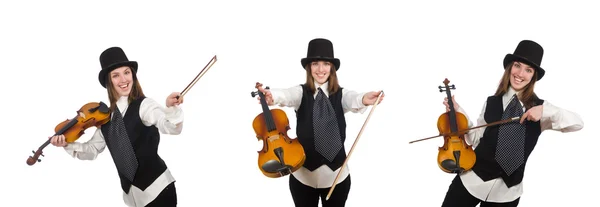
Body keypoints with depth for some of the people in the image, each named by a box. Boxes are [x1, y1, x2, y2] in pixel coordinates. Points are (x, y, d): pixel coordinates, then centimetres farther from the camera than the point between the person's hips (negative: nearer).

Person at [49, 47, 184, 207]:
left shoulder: (144, 105, -8)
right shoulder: (107, 116, 10)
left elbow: (172, 127, -25)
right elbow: (93, 149, 17)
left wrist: (171, 108, -46)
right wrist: (68, 145, 1)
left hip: (157, 189, -6)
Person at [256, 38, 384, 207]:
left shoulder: (340, 94, -1)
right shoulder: (301, 92, -3)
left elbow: (353, 100, -23)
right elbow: (288, 95, -25)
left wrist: (364, 99, -49)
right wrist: (272, 96, -50)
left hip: (337, 175, 1)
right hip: (303, 175, -1)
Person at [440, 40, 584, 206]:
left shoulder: (540, 107, 0)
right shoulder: (491, 103, 3)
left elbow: (578, 123, -10)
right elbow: (477, 139, 3)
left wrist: (545, 111, -22)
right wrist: (459, 113, -5)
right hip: (473, 179, 0)